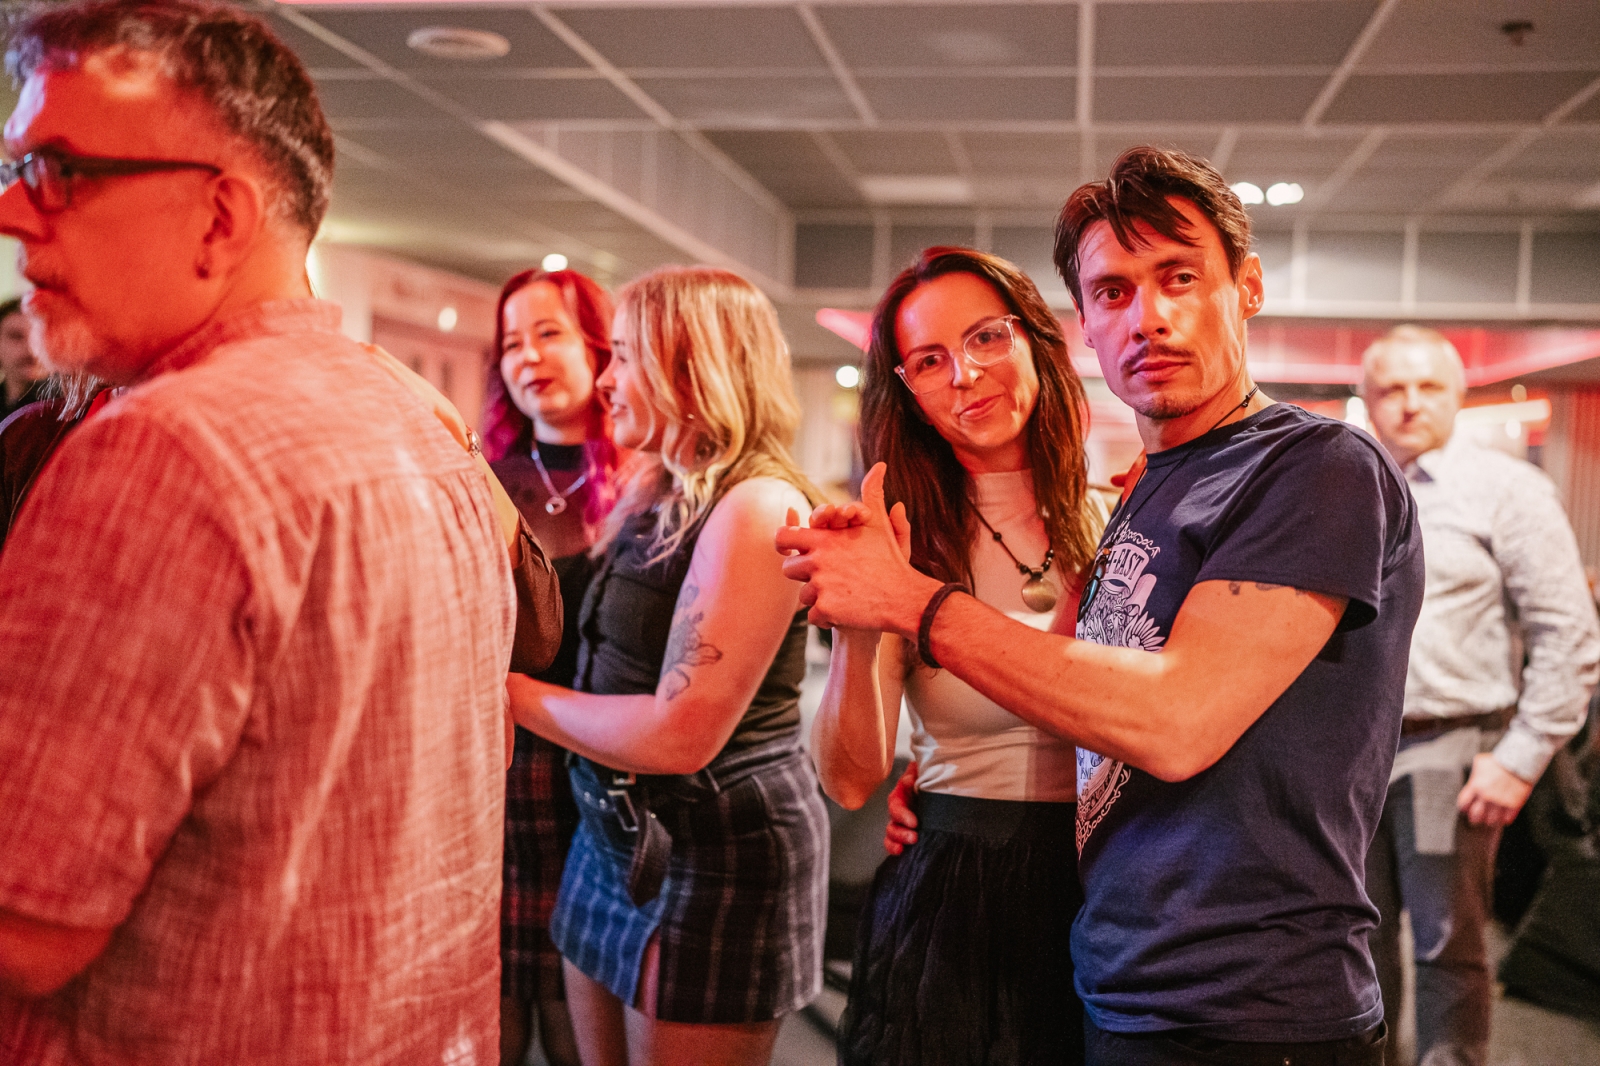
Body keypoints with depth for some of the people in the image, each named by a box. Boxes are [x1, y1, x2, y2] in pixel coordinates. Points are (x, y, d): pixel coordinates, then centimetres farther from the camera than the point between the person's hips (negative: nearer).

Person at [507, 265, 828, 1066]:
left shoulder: (759, 506, -18)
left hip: (716, 852, -9)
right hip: (619, 833, 9)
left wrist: (514, 693, -13)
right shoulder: (654, 492, 10)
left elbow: (680, 734, -23)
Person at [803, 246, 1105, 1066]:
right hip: (949, 896, -2)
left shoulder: (1109, 524, -1)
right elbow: (850, 781, -15)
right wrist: (857, 623, -28)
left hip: (1100, 886, 2)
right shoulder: (900, 543, -7)